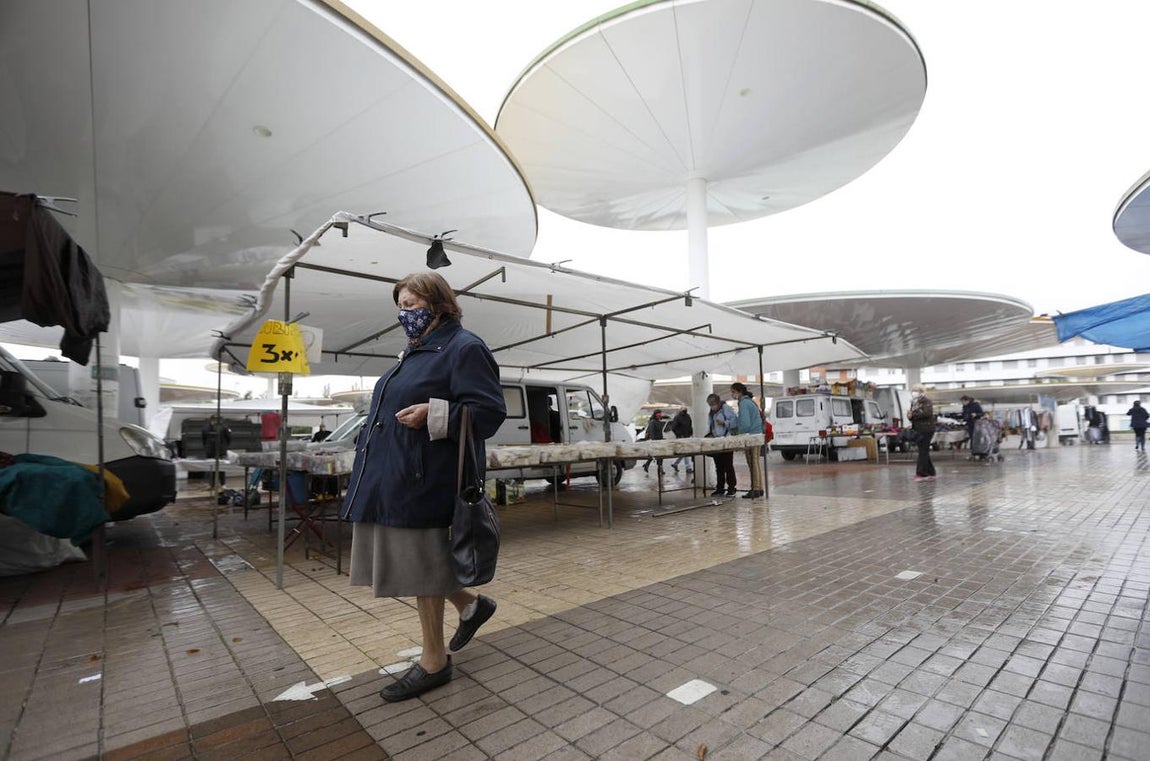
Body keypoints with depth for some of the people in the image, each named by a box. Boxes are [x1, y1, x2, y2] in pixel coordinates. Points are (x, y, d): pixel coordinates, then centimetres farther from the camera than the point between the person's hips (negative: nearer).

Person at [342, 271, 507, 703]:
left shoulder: (464, 348, -11)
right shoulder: (418, 351, 18)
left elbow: (489, 412, -19)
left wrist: (433, 414, -27)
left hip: (423, 485, -9)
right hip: (392, 482, 10)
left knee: (421, 569, 4)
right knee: (409, 564, 16)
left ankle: (434, 663, 25)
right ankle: (471, 605, 35)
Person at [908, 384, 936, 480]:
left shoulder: (926, 401, -8)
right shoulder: (914, 402, 15)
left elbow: (927, 413, -23)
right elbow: (913, 415, 17)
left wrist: (913, 415, -21)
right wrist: (910, 416, -6)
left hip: (926, 429, -8)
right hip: (918, 429, 8)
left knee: (923, 451, -8)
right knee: (924, 451, 12)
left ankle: (921, 473, -7)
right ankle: (930, 472, 21)